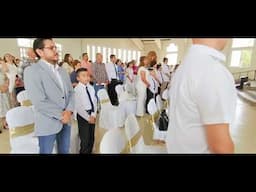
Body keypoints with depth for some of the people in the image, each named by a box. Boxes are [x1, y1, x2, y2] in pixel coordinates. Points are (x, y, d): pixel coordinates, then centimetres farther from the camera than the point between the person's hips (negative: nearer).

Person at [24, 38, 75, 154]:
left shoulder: (62, 71, 11)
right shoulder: (31, 71, -11)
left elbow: (71, 92, 7)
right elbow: (39, 102, -20)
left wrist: (69, 111, -10)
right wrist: (61, 115, -15)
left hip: (66, 120, 6)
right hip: (48, 124, -6)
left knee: (65, 151, 19)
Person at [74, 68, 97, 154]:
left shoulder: (91, 87, 5)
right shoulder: (77, 89, -13)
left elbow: (94, 101, 5)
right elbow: (78, 107, -16)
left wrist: (93, 115, -7)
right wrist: (88, 117, -16)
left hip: (92, 115, 6)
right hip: (83, 115, -6)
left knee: (91, 138, 16)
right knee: (85, 140, 3)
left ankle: (90, 152, 35)